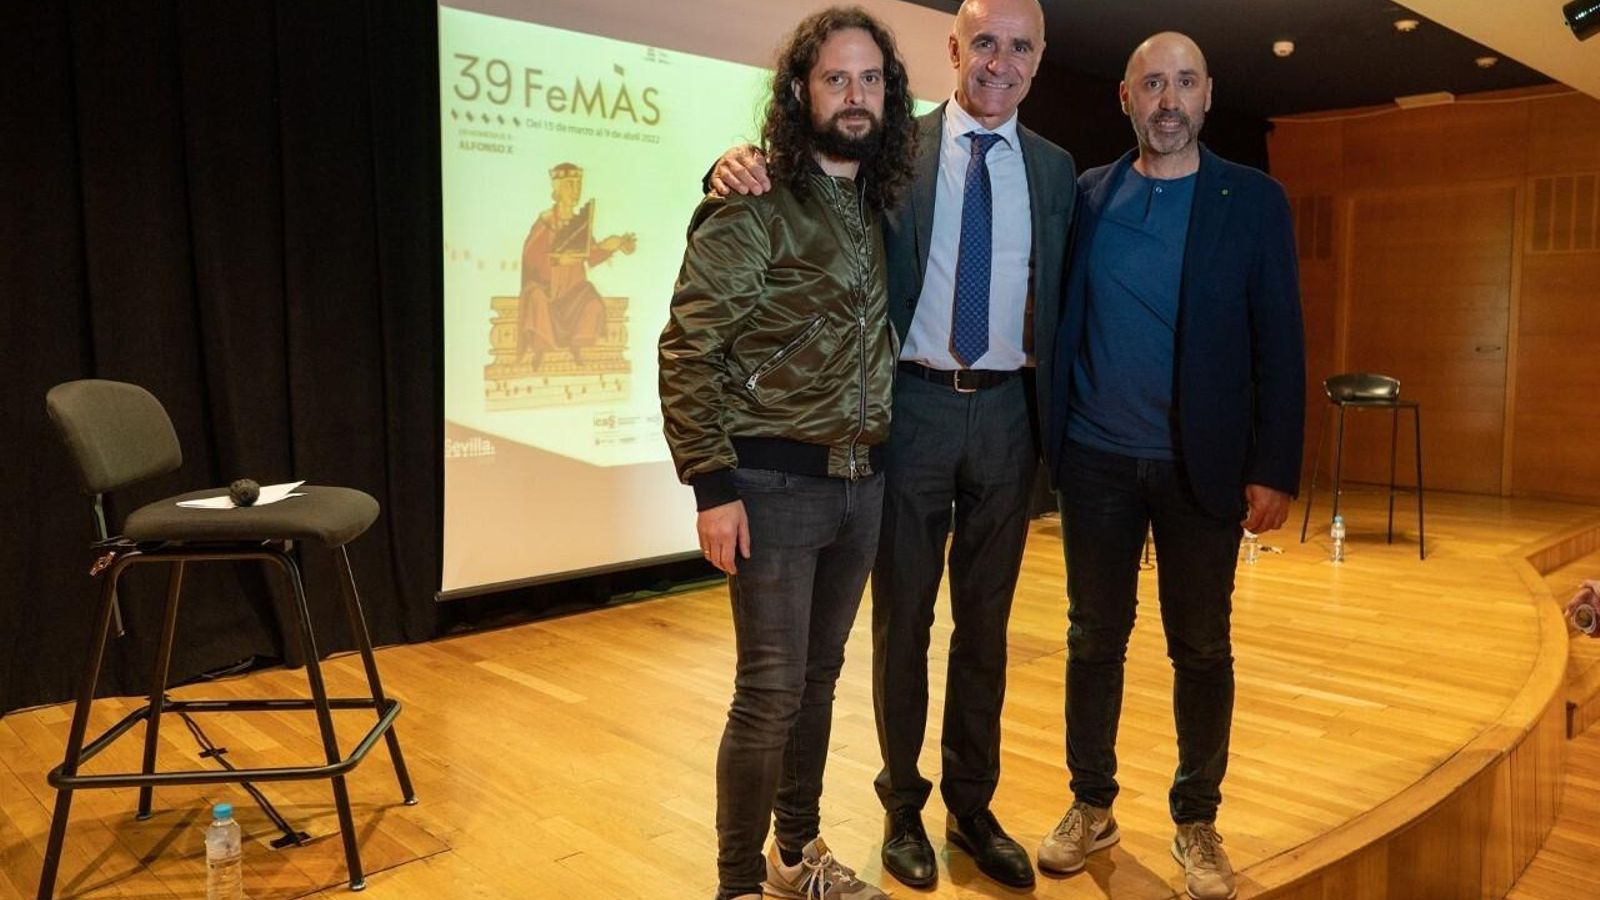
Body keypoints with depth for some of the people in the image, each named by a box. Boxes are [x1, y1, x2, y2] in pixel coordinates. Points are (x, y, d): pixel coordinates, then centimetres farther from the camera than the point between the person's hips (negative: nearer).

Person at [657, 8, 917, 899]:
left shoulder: (882, 205, 9)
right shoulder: (752, 208, -11)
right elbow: (687, 352, -14)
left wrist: (890, 451, 7)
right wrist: (713, 486, -17)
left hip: (864, 483, 6)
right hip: (775, 483, -6)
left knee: (819, 676, 16)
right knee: (771, 692, -1)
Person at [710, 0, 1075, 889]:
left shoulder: (1054, 168, 7)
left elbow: (1056, 304, 9)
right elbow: (806, 179, -4)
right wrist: (742, 165, -26)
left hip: (1006, 413, 3)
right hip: (912, 407, -2)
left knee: (986, 620, 12)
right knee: (903, 616, 9)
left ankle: (973, 806, 30)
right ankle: (904, 806, 28)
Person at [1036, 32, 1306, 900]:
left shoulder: (1253, 200, 1)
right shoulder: (1085, 194, 5)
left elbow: (1279, 341, -2)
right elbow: (1057, 320, 5)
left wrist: (1275, 468, -7)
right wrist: (1047, 440, -2)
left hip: (1202, 464, -1)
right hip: (1096, 460, 1)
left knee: (1202, 649, 8)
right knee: (1094, 638, 10)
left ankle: (1196, 820, 26)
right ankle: (1091, 805, 27)